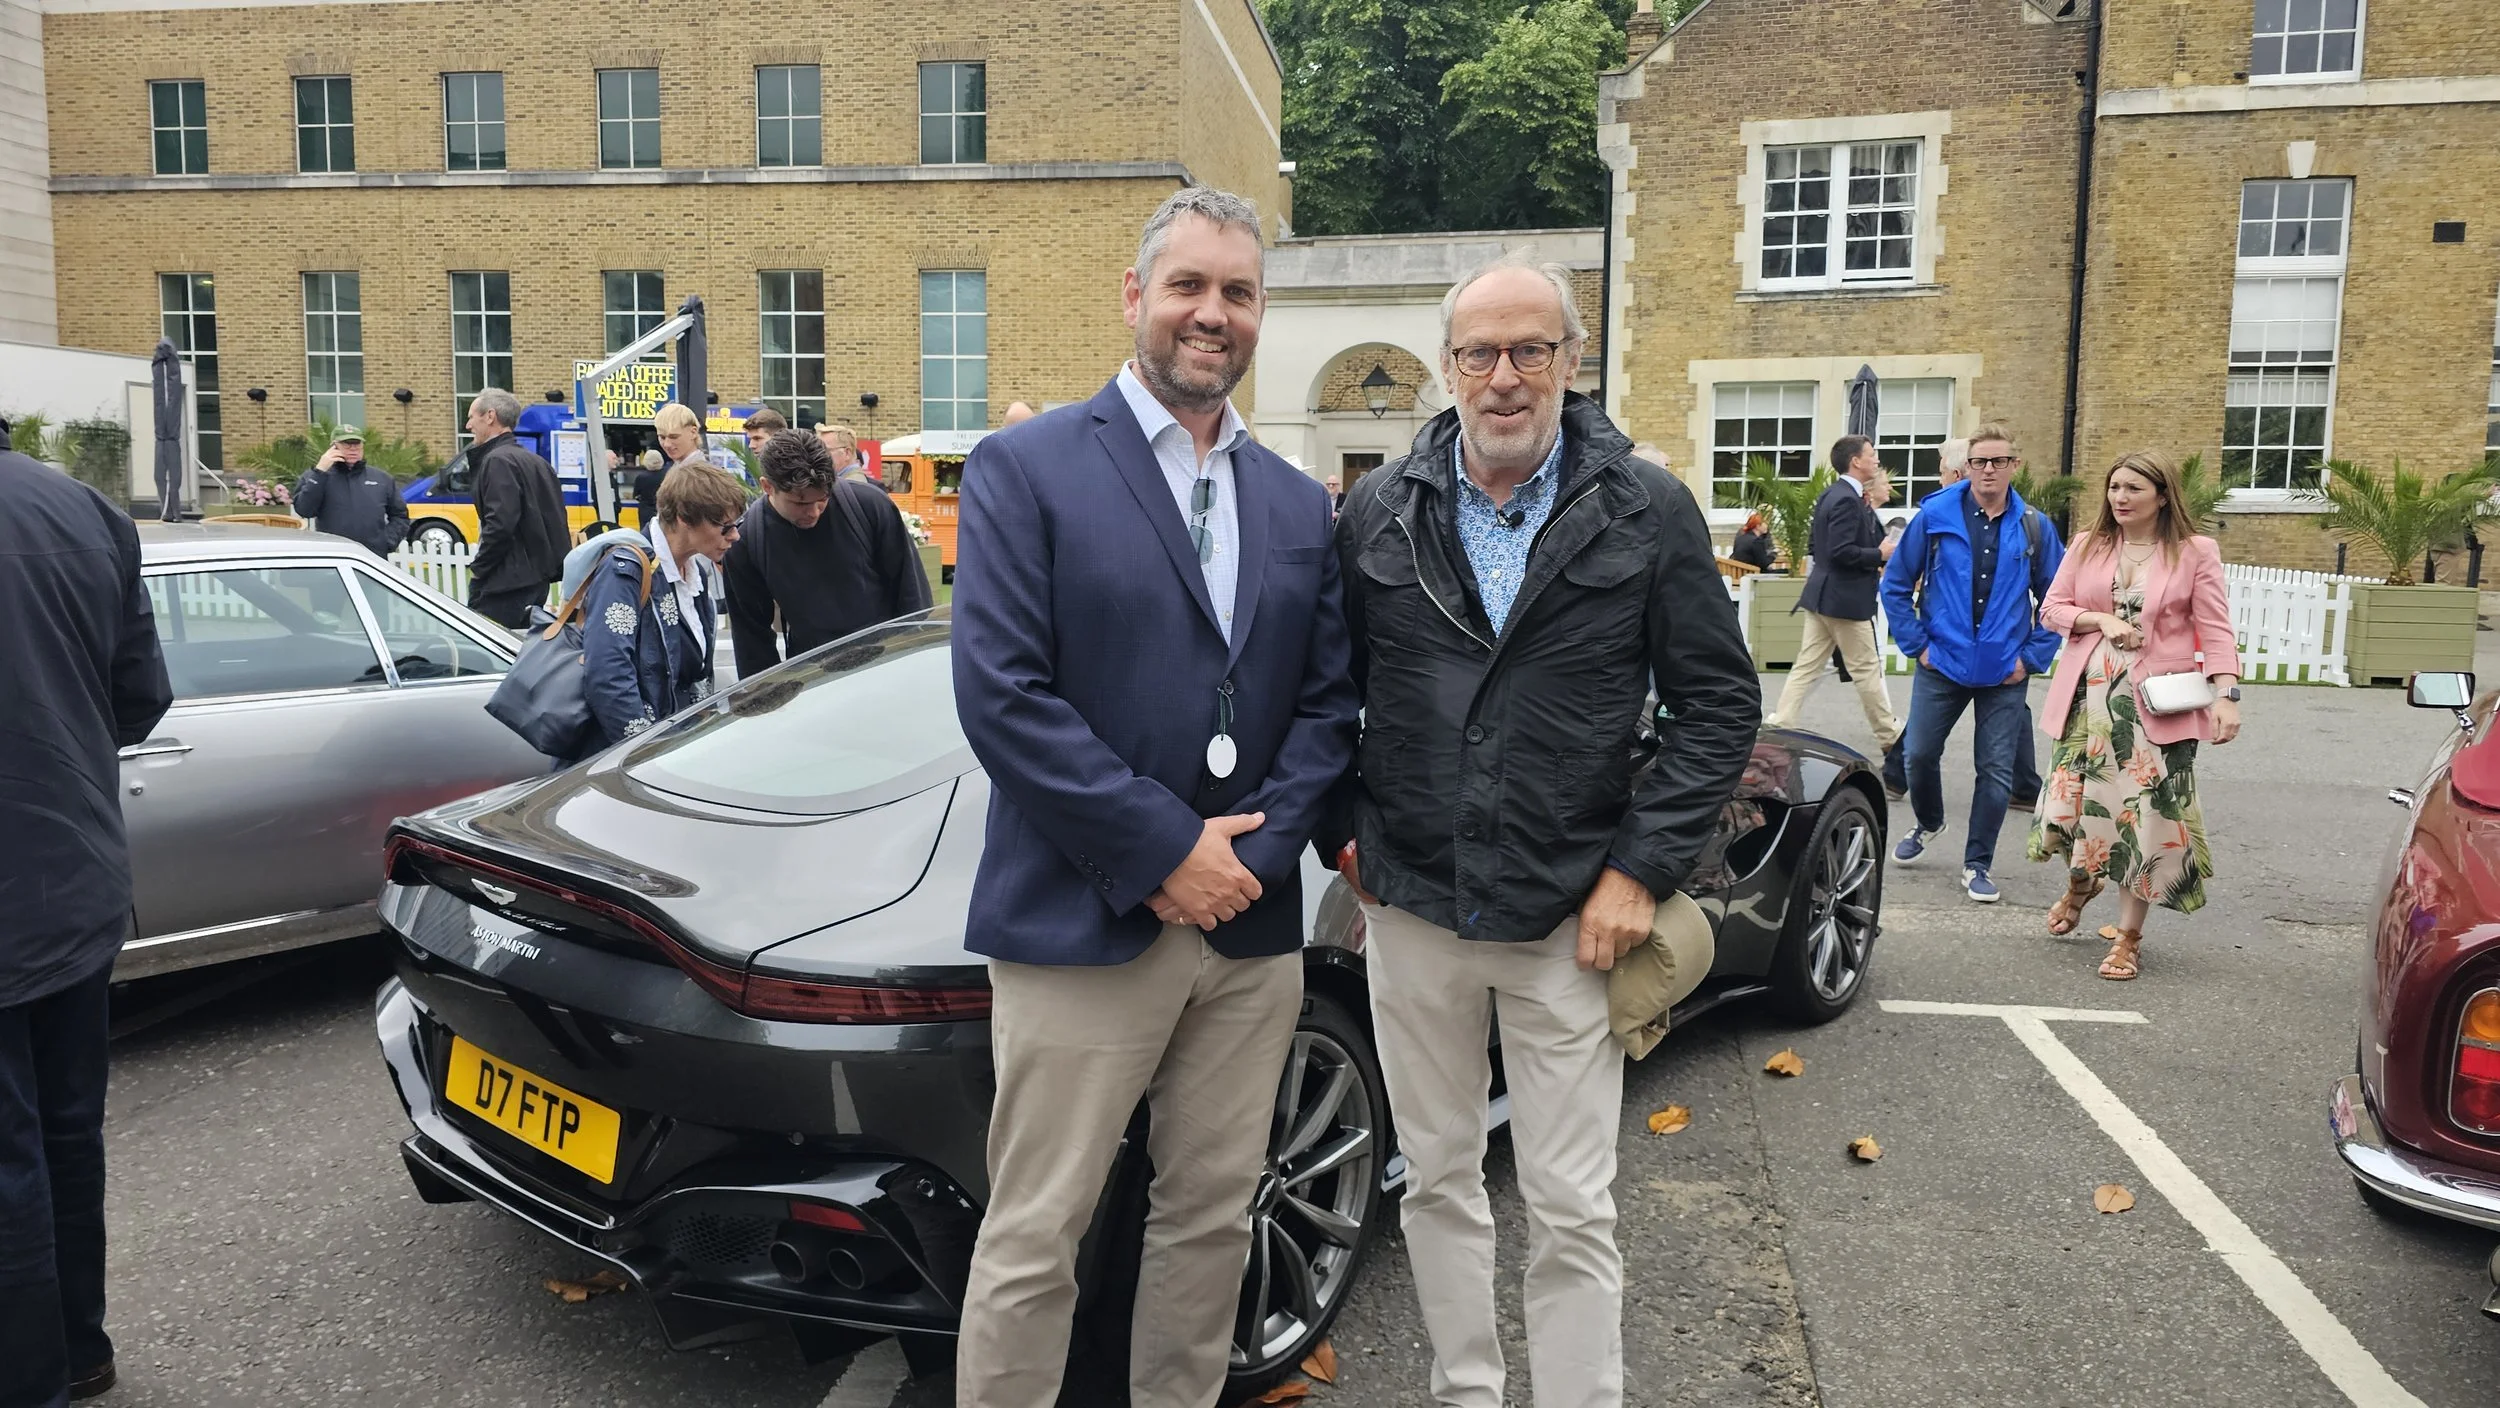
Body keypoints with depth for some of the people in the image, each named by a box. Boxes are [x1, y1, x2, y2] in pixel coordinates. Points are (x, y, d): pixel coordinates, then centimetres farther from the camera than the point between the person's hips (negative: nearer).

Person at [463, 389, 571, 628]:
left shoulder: (498, 460, -12)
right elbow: (555, 521, 19)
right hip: (536, 579, 10)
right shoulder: (537, 462, 18)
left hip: (505, 585, -10)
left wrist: (477, 570, -10)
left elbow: (500, 525, -21)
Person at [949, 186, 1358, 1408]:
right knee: (1032, 1242, 4)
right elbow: (999, 693, -13)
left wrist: (1255, 851, -8)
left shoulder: (1298, 505, 12)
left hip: (1250, 928, 5)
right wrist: (1166, 853, -15)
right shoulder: (1025, 468, -4)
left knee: (1211, 1218, 16)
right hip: (1081, 928, -5)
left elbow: (1328, 702, 9)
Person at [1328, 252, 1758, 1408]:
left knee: (1571, 1213, 5)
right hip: (1410, 910, 3)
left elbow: (1719, 702, -2)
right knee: (1438, 1182, 16)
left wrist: (1641, 870, -8)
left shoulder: (1647, 511, -3)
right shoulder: (1378, 511, 2)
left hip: (1569, 920, -2)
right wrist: (1345, 834, 2)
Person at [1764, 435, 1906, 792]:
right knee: (1867, 671, 1)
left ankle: (1777, 728, 5)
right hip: (1846, 598, -9)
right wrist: (1879, 555, -14)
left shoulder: (1830, 495, 13)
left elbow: (1814, 545, 18)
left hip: (1822, 594, 9)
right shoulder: (1848, 500, -18)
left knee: (1807, 667, 8)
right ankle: (1891, 741, 10)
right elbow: (1841, 551, -25)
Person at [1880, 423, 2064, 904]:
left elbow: (2055, 599, 7)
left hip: (2005, 674, 0)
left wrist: (2033, 656, 0)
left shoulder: (2034, 527, 0)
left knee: (1996, 771, 2)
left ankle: (1977, 866, 16)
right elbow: (1895, 585, 2)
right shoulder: (1935, 517, -3)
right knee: (1920, 754, 3)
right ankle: (1928, 824, 34)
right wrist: (1917, 644, -2)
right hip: (1942, 665, 0)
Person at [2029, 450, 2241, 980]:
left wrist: (2227, 695, -15)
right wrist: (2102, 620, -9)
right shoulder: (2088, 547, 9)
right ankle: (2081, 883, 38)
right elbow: (2052, 609, 9)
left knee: (2146, 814, -3)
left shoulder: (2196, 553, 0)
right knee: (2072, 800, 2)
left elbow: (2216, 632, -4)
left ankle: (2127, 937, 10)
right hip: (2087, 697, 3)